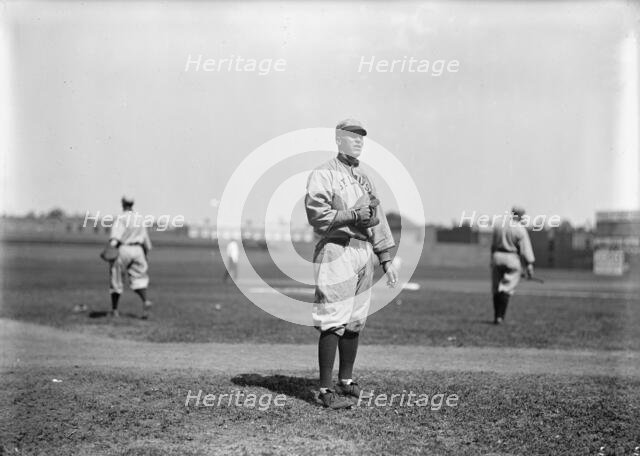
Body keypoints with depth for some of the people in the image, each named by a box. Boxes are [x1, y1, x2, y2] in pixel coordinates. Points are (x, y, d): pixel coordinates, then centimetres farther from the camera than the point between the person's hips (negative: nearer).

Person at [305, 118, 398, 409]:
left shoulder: (363, 177, 22)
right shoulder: (323, 175, -3)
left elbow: (377, 219, 21)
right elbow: (317, 213, -16)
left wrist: (386, 259, 16)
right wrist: (354, 215, -16)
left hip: (365, 251, 8)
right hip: (337, 251, -8)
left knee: (355, 321, 11)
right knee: (333, 322, -9)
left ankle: (346, 381, 22)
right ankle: (326, 390, -6)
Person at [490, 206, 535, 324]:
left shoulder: (498, 225, 3)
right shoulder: (520, 229, -10)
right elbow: (525, 249, -11)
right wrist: (529, 266, -9)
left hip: (497, 257, 4)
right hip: (512, 259, -4)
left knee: (496, 289, 10)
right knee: (507, 289, -1)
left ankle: (496, 316, 13)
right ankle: (500, 316, -7)